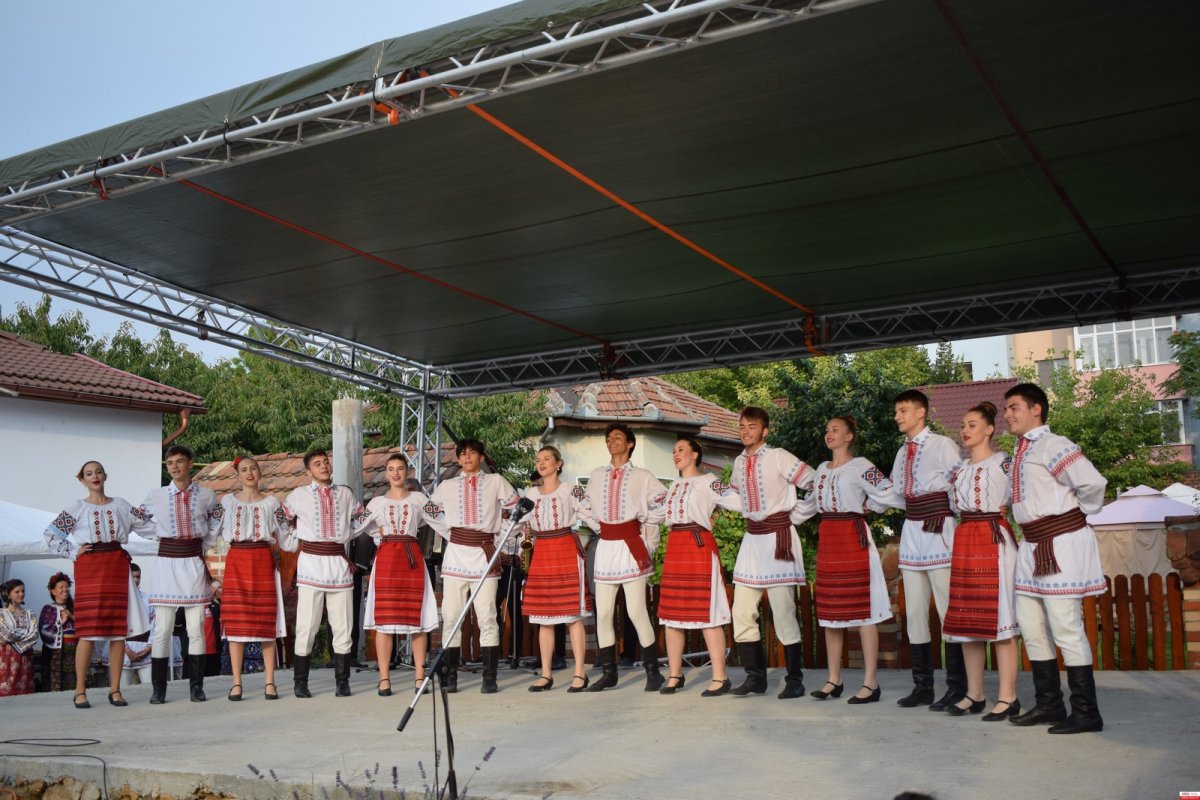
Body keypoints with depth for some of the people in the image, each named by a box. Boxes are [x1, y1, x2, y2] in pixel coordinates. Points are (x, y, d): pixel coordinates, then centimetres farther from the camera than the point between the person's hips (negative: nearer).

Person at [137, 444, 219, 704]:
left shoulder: (206, 495, 2)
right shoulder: (156, 495, 1)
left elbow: (216, 524, 17)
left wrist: (206, 546, 8)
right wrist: (159, 537, 8)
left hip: (194, 563, 0)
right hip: (167, 563, 0)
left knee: (196, 628, 1)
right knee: (162, 629, -1)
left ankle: (196, 686, 8)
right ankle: (158, 689, 7)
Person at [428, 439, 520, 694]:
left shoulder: (495, 482, 7)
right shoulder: (447, 486, 12)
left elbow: (518, 508, 9)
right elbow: (427, 511, 19)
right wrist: (447, 535, 11)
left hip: (485, 555, -2)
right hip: (455, 555, 2)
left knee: (487, 618, -4)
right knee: (450, 617, 0)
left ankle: (489, 678, 0)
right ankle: (450, 676, 6)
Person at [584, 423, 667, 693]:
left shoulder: (642, 477, 0)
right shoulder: (597, 476, 12)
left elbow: (662, 506, 1)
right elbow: (589, 506, 22)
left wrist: (646, 535, 2)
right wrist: (601, 527, 13)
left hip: (631, 547, -4)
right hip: (605, 547, 4)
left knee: (636, 612, -8)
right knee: (603, 613, 3)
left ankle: (653, 671, 4)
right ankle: (608, 673, 13)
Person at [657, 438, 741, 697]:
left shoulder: (707, 482, -2)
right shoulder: (674, 486, 19)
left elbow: (738, 503, -11)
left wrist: (710, 514, 0)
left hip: (699, 546, -7)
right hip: (674, 548, 7)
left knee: (707, 613, -7)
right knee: (671, 612, 7)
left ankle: (720, 678, -3)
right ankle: (675, 675, 16)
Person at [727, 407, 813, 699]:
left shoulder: (778, 457, -9)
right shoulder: (739, 462, 10)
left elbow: (814, 483, -9)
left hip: (778, 536, -7)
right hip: (752, 537, 7)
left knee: (783, 612, -7)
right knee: (742, 613, 6)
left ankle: (795, 679, 5)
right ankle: (755, 677, 16)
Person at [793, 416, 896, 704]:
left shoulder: (861, 466, -6)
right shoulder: (822, 469, 16)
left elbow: (889, 495, -13)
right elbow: (809, 503, 24)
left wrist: (864, 506, -1)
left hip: (853, 538, -7)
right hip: (827, 540, 7)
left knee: (863, 610, -5)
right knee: (829, 610, 8)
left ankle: (870, 683, -1)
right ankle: (834, 680, 16)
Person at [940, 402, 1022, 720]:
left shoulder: (1003, 462, -4)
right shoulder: (959, 467, 16)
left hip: (995, 541, -7)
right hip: (964, 542, 7)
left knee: (999, 618, -6)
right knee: (965, 620, 8)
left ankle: (1007, 697, -1)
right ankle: (974, 695, 16)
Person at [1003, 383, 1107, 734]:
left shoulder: (1053, 445, -14)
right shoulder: (1020, 453, 13)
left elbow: (1093, 483, -23)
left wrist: (1078, 515, -9)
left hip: (1062, 545, -9)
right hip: (1033, 547, 10)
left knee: (1065, 629, -5)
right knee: (1032, 628, 15)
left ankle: (1086, 713, 6)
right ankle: (1048, 705, 27)